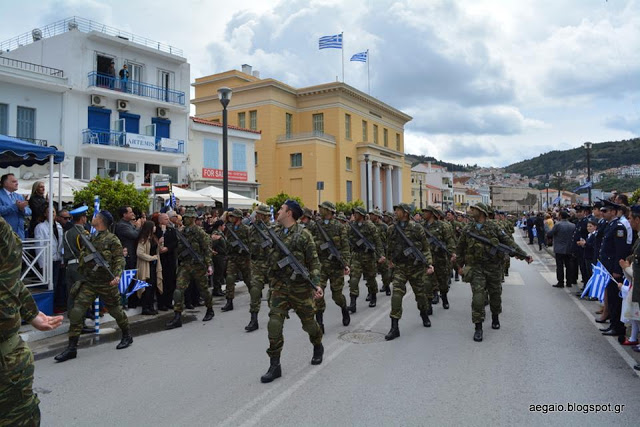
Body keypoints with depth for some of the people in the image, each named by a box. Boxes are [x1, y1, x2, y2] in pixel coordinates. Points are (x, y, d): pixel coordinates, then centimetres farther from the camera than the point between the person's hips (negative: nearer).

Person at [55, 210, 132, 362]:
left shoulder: (112, 239, -9)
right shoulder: (90, 238, 10)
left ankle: (127, 336, 34)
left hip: (106, 283, -5)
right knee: (76, 312, -6)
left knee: (116, 310, 11)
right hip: (88, 283, 5)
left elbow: (119, 259, -15)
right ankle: (72, 348, 1)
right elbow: (82, 258, 23)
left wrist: (117, 275, -29)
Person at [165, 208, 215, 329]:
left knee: (203, 289, 10)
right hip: (184, 265, 5)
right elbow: (178, 248, 18)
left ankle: (210, 310, 32)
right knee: (179, 289, -7)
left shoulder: (200, 232, -8)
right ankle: (177, 317, -4)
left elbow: (207, 249, -11)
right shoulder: (181, 232, 9)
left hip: (198, 265, -4)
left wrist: (209, 265, -15)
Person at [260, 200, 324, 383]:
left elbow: (314, 262, -8)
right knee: (274, 323, -8)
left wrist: (316, 284, -17)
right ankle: (275, 366, 2)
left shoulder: (303, 235, -9)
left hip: (300, 287, -3)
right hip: (279, 286, 4)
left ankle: (318, 347, 42)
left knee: (308, 322, 12)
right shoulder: (274, 233, 6)